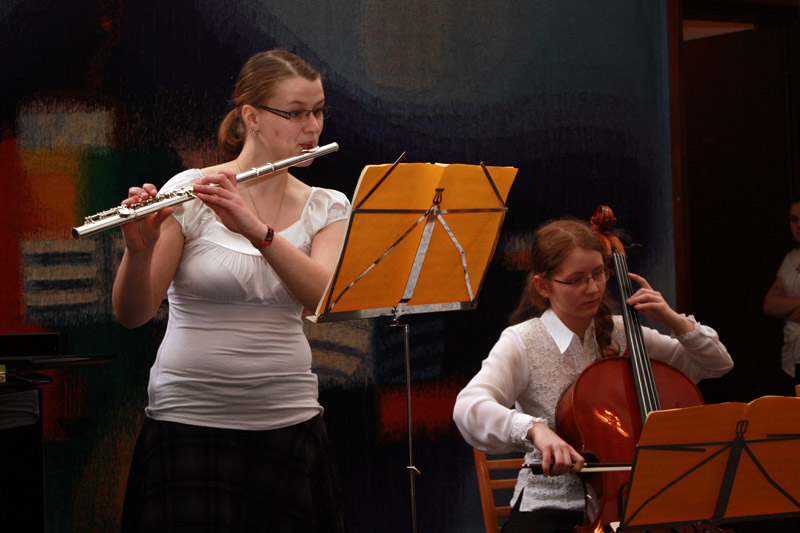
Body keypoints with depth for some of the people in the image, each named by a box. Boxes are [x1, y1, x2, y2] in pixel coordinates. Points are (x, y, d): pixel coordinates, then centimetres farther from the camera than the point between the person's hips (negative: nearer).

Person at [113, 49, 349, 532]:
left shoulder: (327, 207, 6)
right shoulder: (189, 194, -4)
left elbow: (325, 296, -15)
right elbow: (132, 314, -10)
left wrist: (256, 230, -28)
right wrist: (140, 248, -30)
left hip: (288, 421, 3)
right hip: (189, 421, -3)